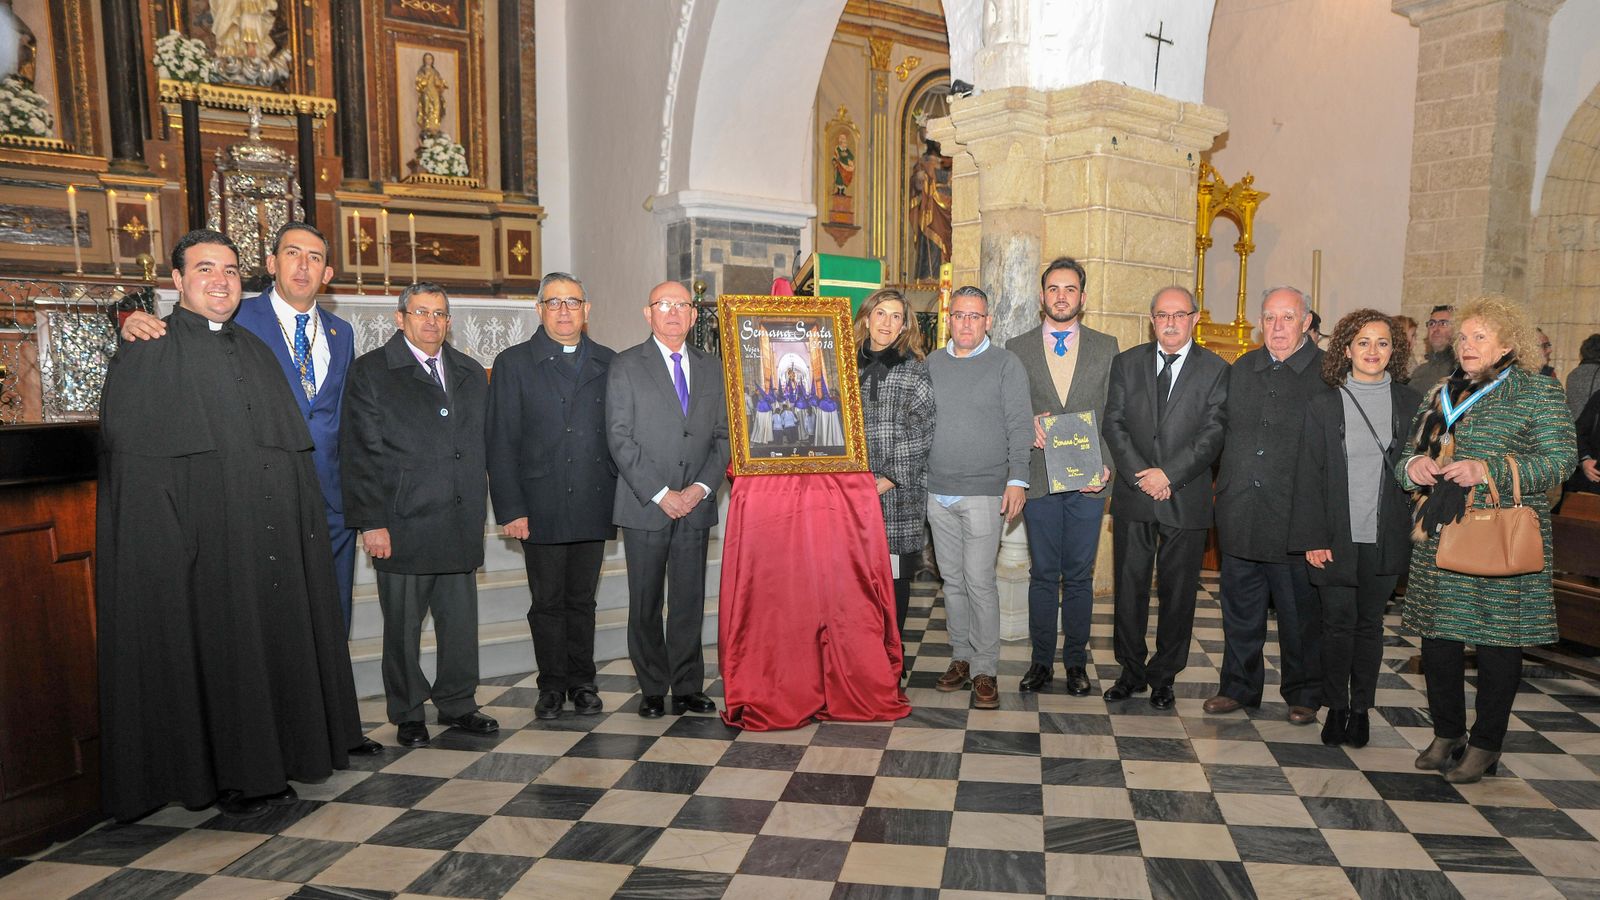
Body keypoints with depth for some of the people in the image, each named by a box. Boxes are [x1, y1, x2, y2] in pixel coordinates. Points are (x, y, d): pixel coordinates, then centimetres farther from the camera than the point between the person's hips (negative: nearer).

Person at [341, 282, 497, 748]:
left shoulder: (471, 373, 13)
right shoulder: (370, 371, -1)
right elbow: (361, 454, -5)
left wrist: (478, 509, 10)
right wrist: (371, 522, -10)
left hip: (461, 523, 4)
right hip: (403, 524, -4)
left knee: (461, 620, 10)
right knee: (403, 627, 7)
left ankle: (457, 704, 26)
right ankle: (408, 714, 22)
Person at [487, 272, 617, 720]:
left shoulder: (608, 363, 9)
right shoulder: (513, 363, 2)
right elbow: (501, 444, -2)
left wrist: (620, 498, 2)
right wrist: (510, 509, -8)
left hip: (593, 508, 2)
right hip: (541, 510, -2)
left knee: (582, 600, 11)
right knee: (547, 603, 7)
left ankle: (582, 683, 24)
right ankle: (552, 686, 21)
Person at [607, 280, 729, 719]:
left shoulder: (712, 369, 12)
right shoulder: (626, 366, 1)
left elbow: (723, 436, 10)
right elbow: (619, 438, -6)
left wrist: (703, 486, -6)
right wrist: (660, 493, -12)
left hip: (696, 504, 3)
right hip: (646, 506, -3)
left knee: (689, 601, 7)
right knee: (646, 604, 5)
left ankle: (688, 689, 17)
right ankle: (653, 690, 17)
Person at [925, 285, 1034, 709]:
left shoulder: (1005, 364, 0)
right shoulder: (931, 364, 11)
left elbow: (1019, 425, -4)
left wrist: (1017, 479, -13)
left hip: (984, 492, -4)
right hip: (938, 491, 4)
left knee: (979, 581, -6)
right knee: (952, 580, 11)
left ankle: (985, 670, 5)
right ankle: (961, 657, 23)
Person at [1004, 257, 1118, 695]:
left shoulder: (1106, 346, 8)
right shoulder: (1017, 348, 6)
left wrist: (1107, 464, -7)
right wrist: (1029, 425, -15)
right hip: (1039, 477, 0)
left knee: (1079, 575, 8)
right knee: (1043, 574, 7)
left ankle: (1076, 661, 21)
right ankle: (1041, 659, 19)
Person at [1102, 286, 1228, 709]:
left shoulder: (1215, 369, 1)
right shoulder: (1127, 363, 8)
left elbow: (1213, 435, -6)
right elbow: (1114, 424, 1)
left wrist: (1169, 475, -16)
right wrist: (1140, 476, -11)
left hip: (1186, 499, -1)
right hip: (1133, 497, 2)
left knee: (1177, 591, 7)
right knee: (1129, 587, 7)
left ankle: (1163, 675, 22)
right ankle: (1131, 670, 22)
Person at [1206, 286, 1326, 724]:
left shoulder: (1327, 372, -4)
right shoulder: (1241, 369, 11)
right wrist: (1228, 482, 10)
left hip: (1295, 514, -4)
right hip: (1239, 513, 4)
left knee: (1300, 612, 8)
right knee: (1240, 608, 13)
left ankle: (1302, 693, 25)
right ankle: (1239, 686, 27)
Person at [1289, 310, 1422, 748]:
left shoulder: (1410, 403, 4)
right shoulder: (1323, 404, -1)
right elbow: (1309, 475, -3)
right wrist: (1313, 538, -8)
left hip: (1385, 538, 2)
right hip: (1336, 537, -1)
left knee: (1370, 623, 11)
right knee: (1338, 622, 4)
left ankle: (1361, 708, 24)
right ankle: (1336, 708, 18)